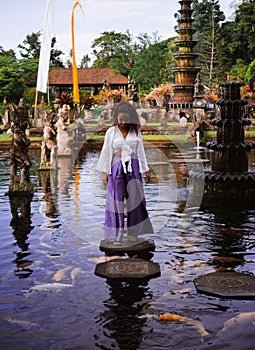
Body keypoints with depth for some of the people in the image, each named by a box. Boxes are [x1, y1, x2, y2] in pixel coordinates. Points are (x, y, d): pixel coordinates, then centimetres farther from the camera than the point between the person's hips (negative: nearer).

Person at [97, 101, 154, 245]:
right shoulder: (111, 132, 3)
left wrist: (146, 170, 10)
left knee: (134, 198, 5)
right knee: (116, 200, -3)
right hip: (116, 167, -1)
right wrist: (104, 172, 2)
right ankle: (116, 235, 1)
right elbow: (106, 152, 5)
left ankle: (133, 232, 18)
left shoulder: (136, 131, 7)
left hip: (133, 167, 2)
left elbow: (141, 151, 11)